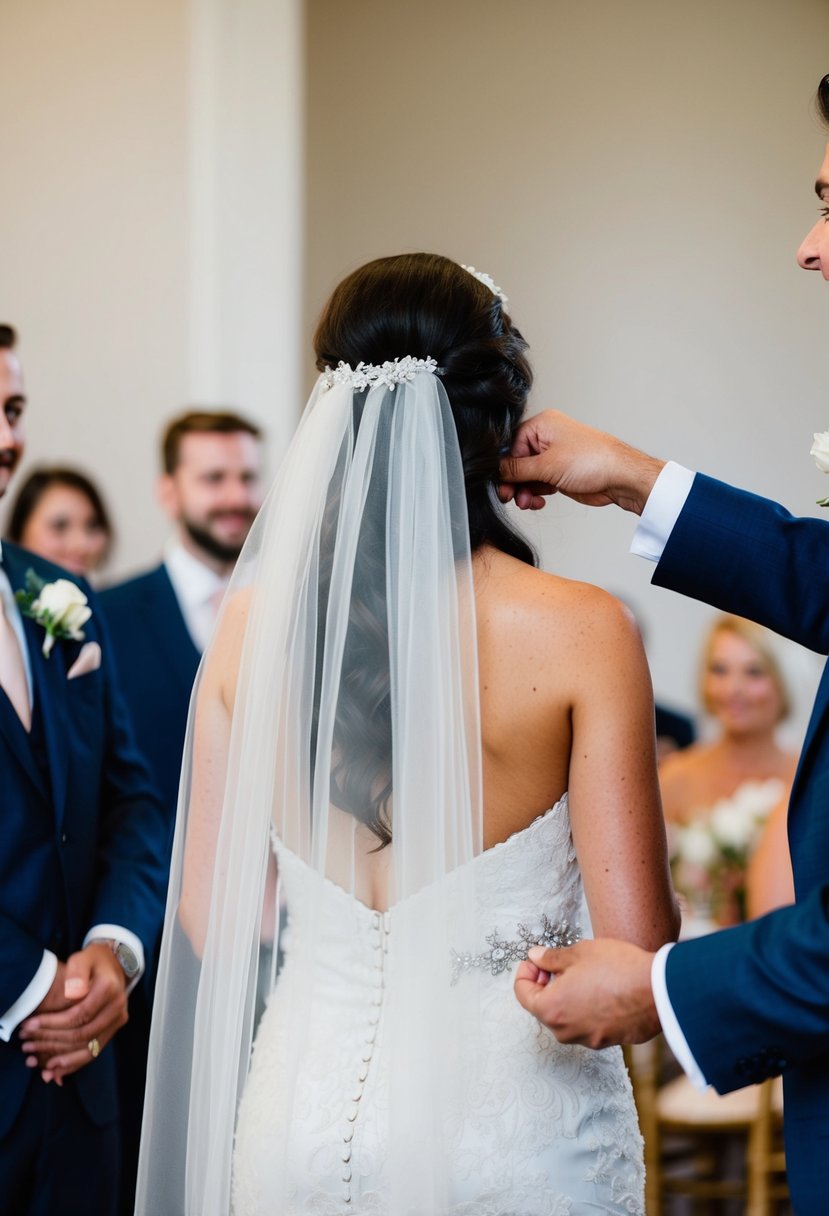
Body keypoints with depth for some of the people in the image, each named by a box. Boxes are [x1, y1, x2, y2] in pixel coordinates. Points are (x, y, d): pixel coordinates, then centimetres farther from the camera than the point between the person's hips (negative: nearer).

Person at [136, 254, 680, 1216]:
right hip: (511, 1130, -3)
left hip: (306, 1116, 3)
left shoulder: (251, 624, -4)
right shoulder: (577, 632, -14)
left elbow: (217, 921, 3)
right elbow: (637, 946, -13)